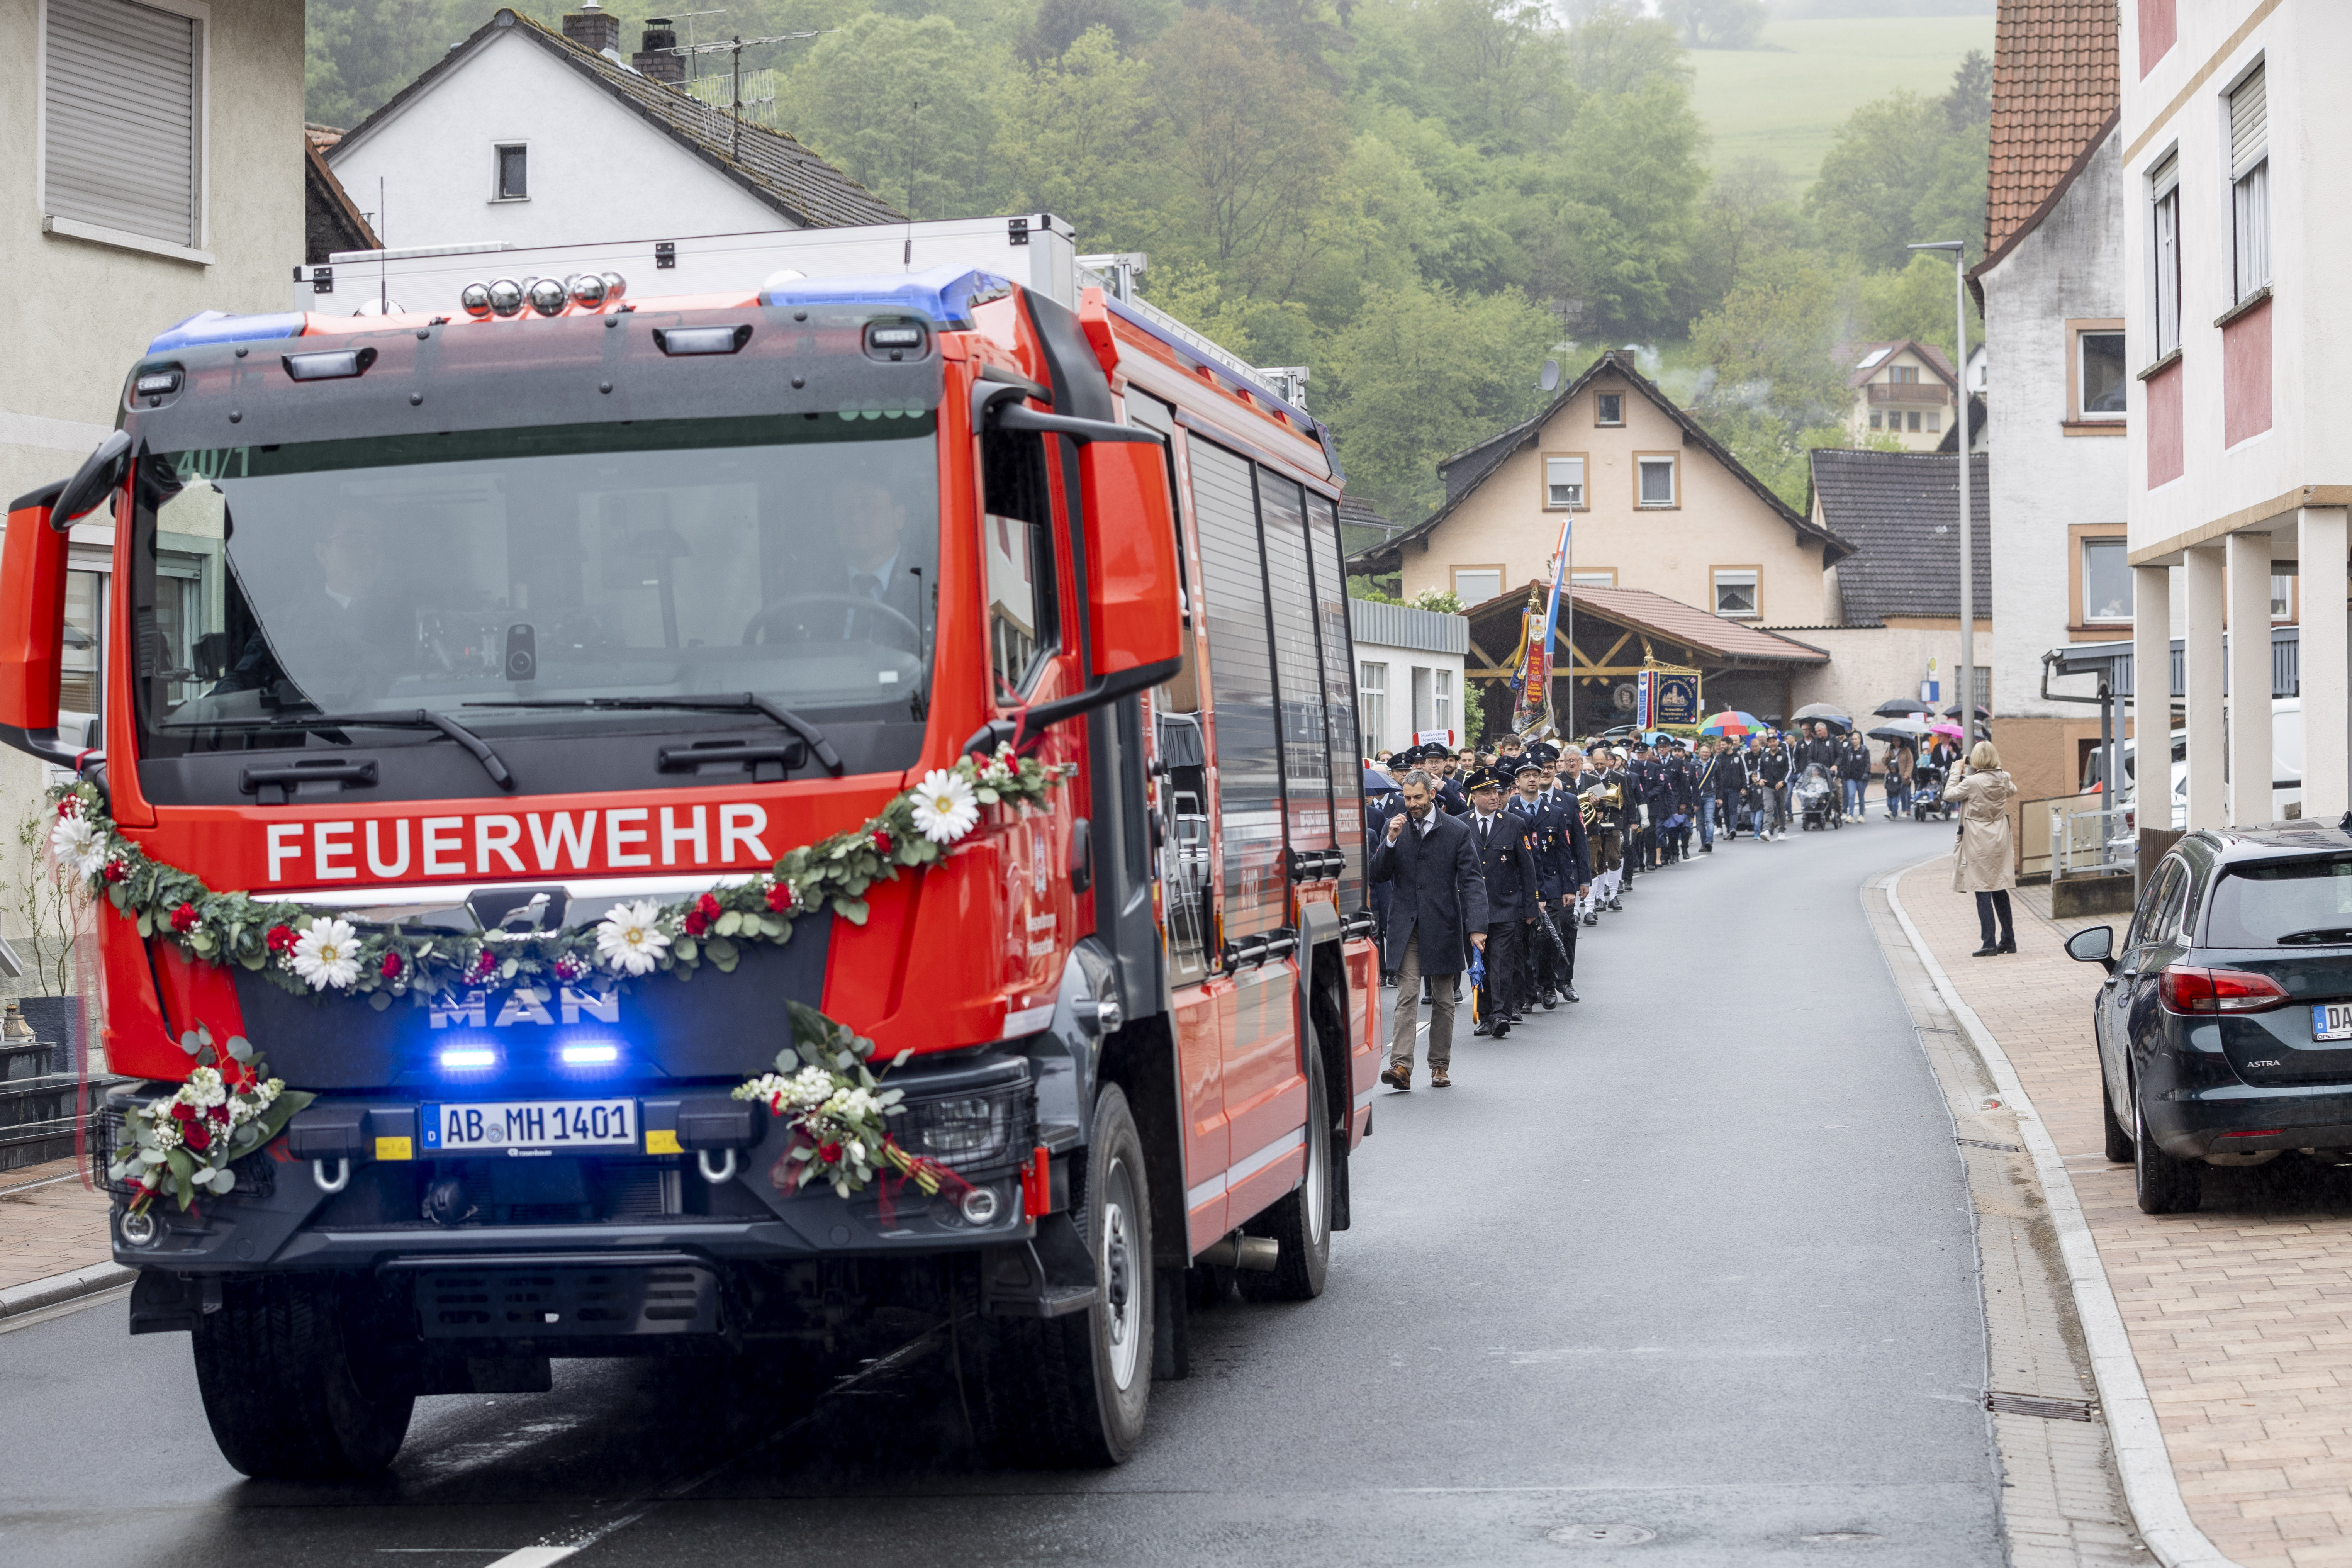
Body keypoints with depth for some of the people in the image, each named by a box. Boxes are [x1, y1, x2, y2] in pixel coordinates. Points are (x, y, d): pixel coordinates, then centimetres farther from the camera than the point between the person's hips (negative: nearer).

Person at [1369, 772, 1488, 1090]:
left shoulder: (1457, 833, -1)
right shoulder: (1394, 829, 6)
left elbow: (1472, 882, -5)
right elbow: (1376, 875, 1)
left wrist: (1476, 926, -17)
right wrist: (1391, 841, -14)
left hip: (1443, 926, 0)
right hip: (1406, 927, 0)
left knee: (1443, 1000, 8)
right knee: (1407, 996, -11)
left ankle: (1439, 1067, 18)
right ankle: (1401, 1066, -19)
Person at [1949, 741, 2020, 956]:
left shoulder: (1972, 782, -18)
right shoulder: (2003, 780, 0)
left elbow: (1949, 795, -5)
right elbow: (2013, 791, 23)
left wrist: (1957, 772, 4)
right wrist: (1998, 771, 23)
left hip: (1979, 842, -6)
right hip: (2000, 841, 6)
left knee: (1983, 892, -2)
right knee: (2000, 890, 14)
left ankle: (1989, 944, -4)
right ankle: (2009, 940, 18)